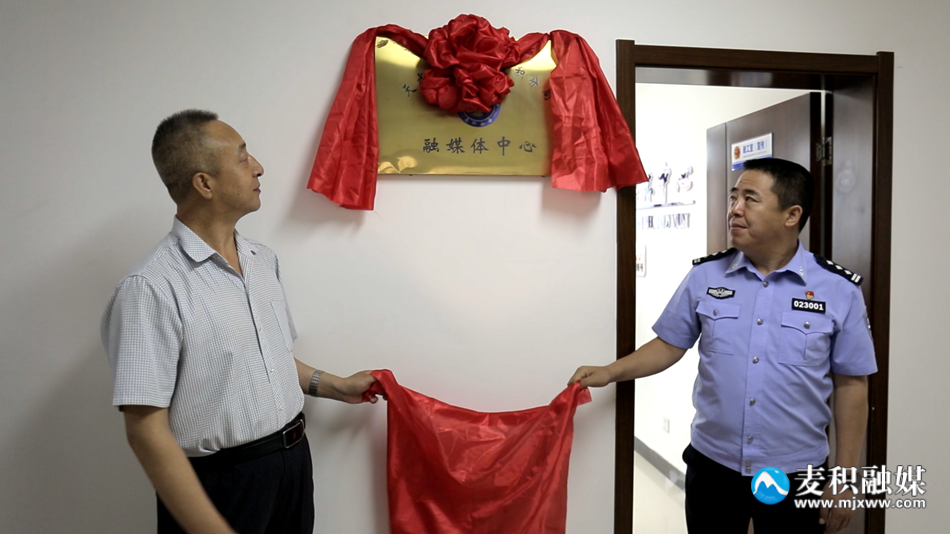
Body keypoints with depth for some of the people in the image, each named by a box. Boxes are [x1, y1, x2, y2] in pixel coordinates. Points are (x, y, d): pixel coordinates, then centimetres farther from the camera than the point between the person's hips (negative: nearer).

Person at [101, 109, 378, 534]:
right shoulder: (151, 288, -19)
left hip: (294, 458, 7)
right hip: (217, 482, -7)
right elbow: (146, 429, -20)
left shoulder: (264, 260, 5)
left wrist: (336, 386, 15)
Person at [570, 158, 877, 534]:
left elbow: (851, 385, -2)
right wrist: (611, 372, -11)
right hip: (712, 466, 1)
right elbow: (669, 344, 4)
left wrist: (844, 476, -1)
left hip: (796, 475, -1)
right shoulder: (704, 276, -4)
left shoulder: (839, 291, -7)